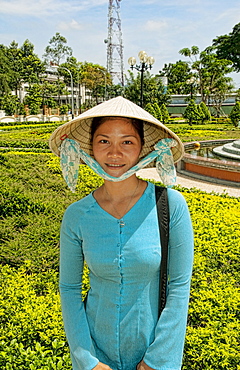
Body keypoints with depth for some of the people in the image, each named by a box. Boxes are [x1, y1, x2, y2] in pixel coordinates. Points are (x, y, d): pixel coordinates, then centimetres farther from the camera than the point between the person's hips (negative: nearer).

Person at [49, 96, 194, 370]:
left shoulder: (171, 205, -17)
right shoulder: (76, 216, -12)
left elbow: (179, 286, -12)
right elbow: (69, 288, -3)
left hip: (154, 345, -1)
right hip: (95, 347, 2)